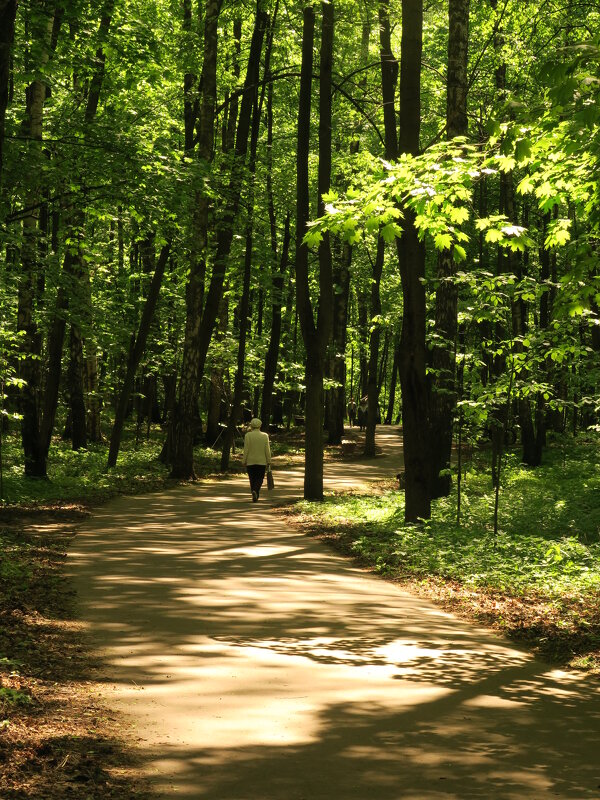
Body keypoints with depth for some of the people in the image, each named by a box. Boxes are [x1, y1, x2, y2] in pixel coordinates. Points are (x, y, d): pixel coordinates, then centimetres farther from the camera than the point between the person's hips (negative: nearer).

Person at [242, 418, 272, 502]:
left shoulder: (248, 435, -6)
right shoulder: (265, 436, -2)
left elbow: (246, 449, -8)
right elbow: (267, 450, -2)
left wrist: (244, 461, -1)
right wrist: (269, 462, 4)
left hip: (250, 461, 0)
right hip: (262, 461, 0)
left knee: (252, 479, 10)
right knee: (260, 479, 7)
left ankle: (255, 496, 9)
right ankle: (255, 491, -19)